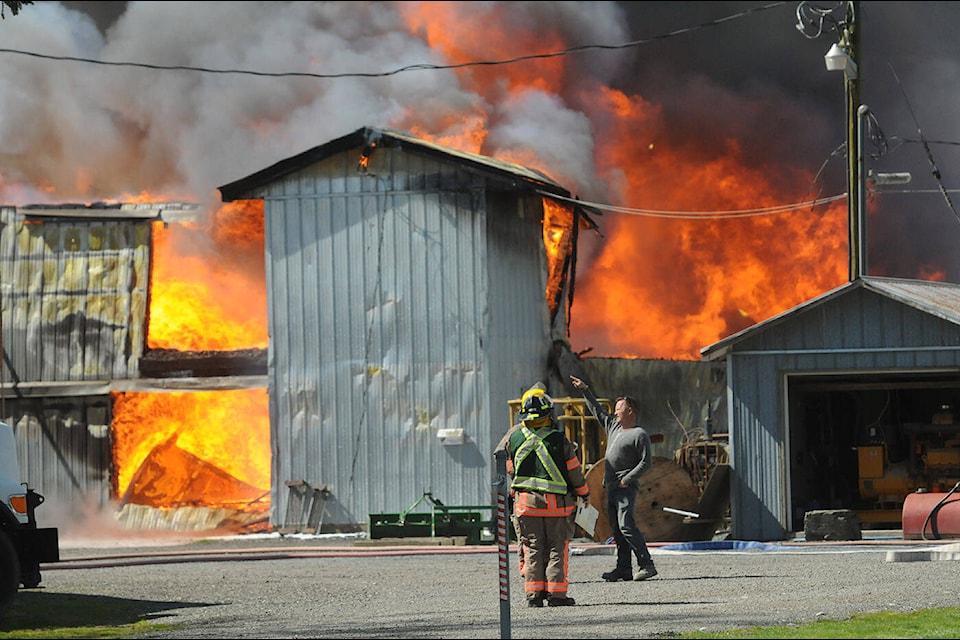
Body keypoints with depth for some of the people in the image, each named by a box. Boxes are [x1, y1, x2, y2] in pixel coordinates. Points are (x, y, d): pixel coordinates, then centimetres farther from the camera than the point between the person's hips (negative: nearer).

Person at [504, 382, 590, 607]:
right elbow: (574, 471, -3)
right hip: (556, 503, -3)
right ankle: (556, 593, 1)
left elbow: (510, 470, 8)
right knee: (557, 547, 4)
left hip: (526, 500, 3)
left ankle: (533, 593, 5)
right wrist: (584, 493, 13)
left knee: (532, 548, 8)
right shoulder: (559, 440, -12)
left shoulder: (514, 438, -3)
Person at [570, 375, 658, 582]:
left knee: (626, 525, -19)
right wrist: (585, 390, 30)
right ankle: (624, 568, 7)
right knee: (617, 529, 6)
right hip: (611, 487, 9)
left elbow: (646, 463, -11)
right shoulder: (613, 427, 18)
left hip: (626, 488, -9)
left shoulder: (639, 435, -6)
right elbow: (598, 411, 31)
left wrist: (627, 480, -15)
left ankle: (647, 564, -20)